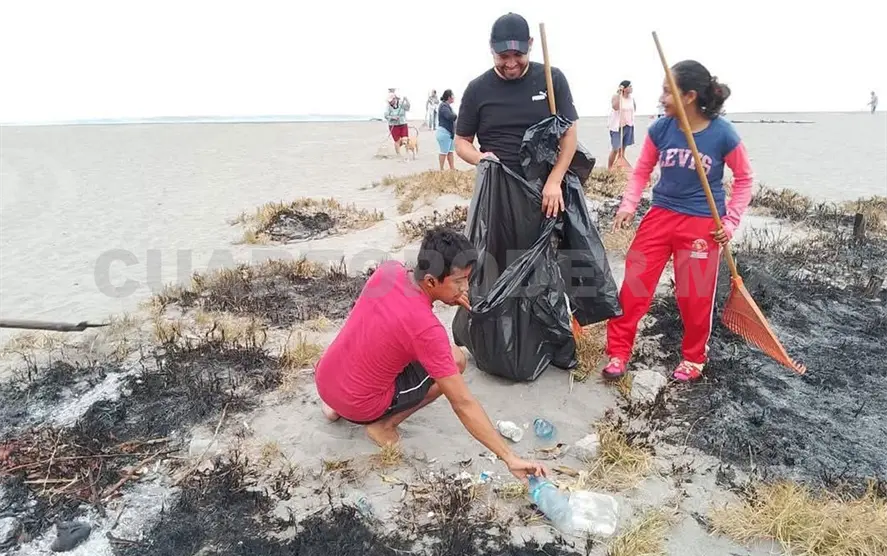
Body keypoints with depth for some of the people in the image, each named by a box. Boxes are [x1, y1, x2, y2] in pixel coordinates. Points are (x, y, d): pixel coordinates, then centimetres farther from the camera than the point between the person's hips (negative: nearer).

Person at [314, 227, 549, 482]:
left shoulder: (388, 269, -10)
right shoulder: (426, 329, -29)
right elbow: (463, 404, -26)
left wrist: (449, 295, 0)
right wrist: (510, 458, -22)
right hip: (359, 406, -6)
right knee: (456, 360, -2)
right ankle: (383, 424, 3)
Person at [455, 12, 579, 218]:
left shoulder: (552, 79, 1)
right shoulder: (477, 89, 2)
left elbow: (569, 134, 0)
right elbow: (462, 141, 8)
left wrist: (554, 181, -12)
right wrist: (479, 158, -15)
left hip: (545, 188, 1)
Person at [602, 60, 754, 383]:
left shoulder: (723, 134, -12)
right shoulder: (660, 129, -5)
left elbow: (744, 178, 1)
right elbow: (641, 171, 6)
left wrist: (731, 221, -6)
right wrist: (628, 206, -9)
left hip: (702, 224, -2)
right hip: (661, 215, 3)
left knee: (695, 295, 6)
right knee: (634, 283, -2)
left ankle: (694, 359, 30)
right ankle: (618, 353, 12)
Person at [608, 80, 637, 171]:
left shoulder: (631, 98, 7)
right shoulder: (616, 96, -11)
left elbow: (634, 108, 21)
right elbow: (615, 107, -30)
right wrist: (619, 94, -26)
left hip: (628, 125, 7)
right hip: (618, 126, -6)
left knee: (622, 148, 12)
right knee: (615, 149, -8)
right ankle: (609, 168, 3)